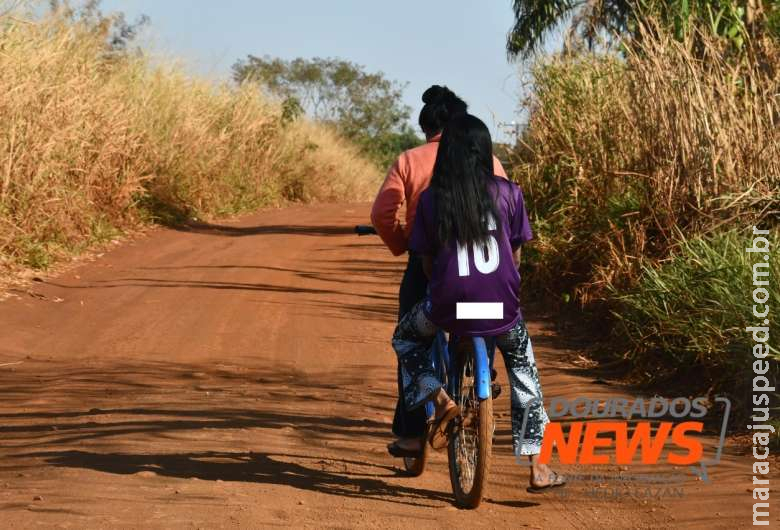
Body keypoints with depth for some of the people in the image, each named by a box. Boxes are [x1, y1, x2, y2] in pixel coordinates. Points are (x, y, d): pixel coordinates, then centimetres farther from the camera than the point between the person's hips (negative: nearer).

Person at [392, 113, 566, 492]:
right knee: (523, 366, 27)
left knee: (405, 339, 30)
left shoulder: (431, 199, -2)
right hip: (501, 307, 1)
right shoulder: (507, 193, 0)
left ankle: (441, 399, 4)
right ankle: (537, 469, 22)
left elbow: (427, 260, 4)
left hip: (448, 305, -1)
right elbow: (515, 254, 7)